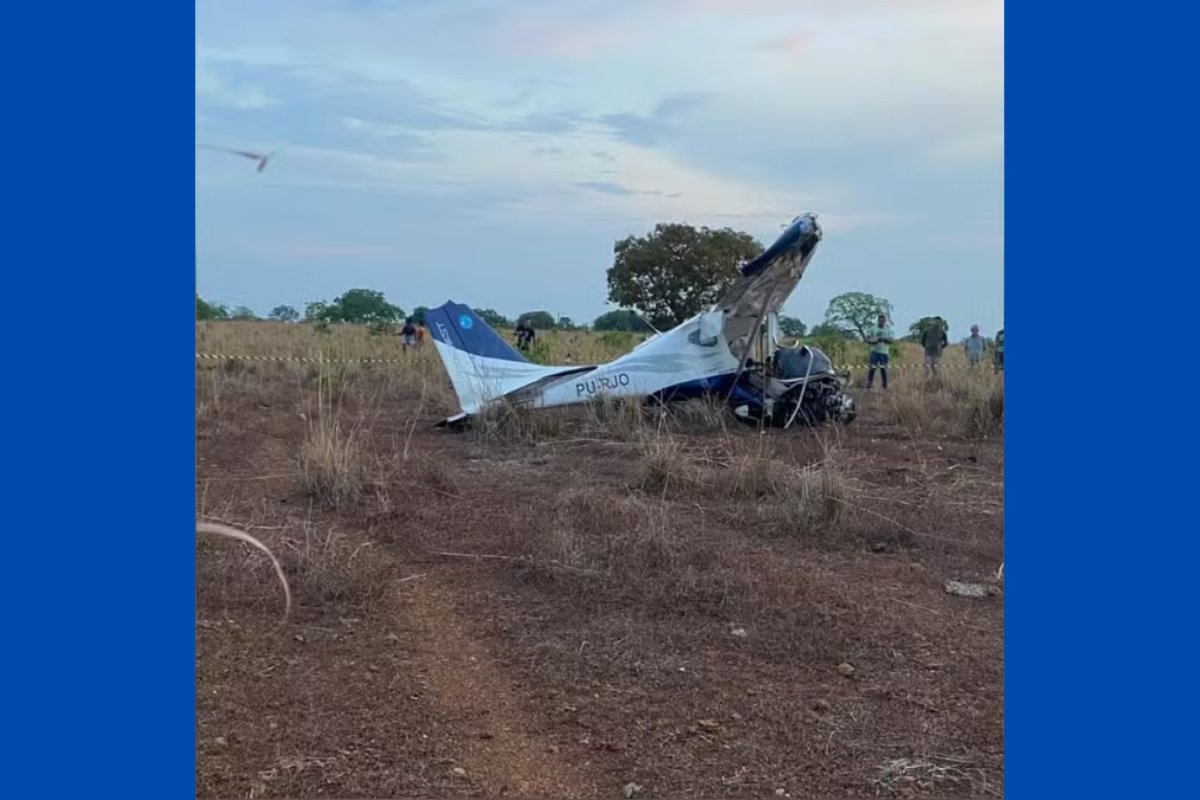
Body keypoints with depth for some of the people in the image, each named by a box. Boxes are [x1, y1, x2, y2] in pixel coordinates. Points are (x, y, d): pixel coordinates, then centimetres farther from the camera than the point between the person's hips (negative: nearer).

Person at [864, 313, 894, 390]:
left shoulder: (888, 330, 6)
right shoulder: (872, 328, 4)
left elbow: (891, 340, 0)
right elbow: (868, 338, 3)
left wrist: (884, 339, -18)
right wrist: (874, 341, -17)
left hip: (884, 352, 1)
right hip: (874, 351, -1)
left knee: (883, 369, 3)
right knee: (872, 368, -9)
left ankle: (885, 386, 11)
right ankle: (869, 385, -4)